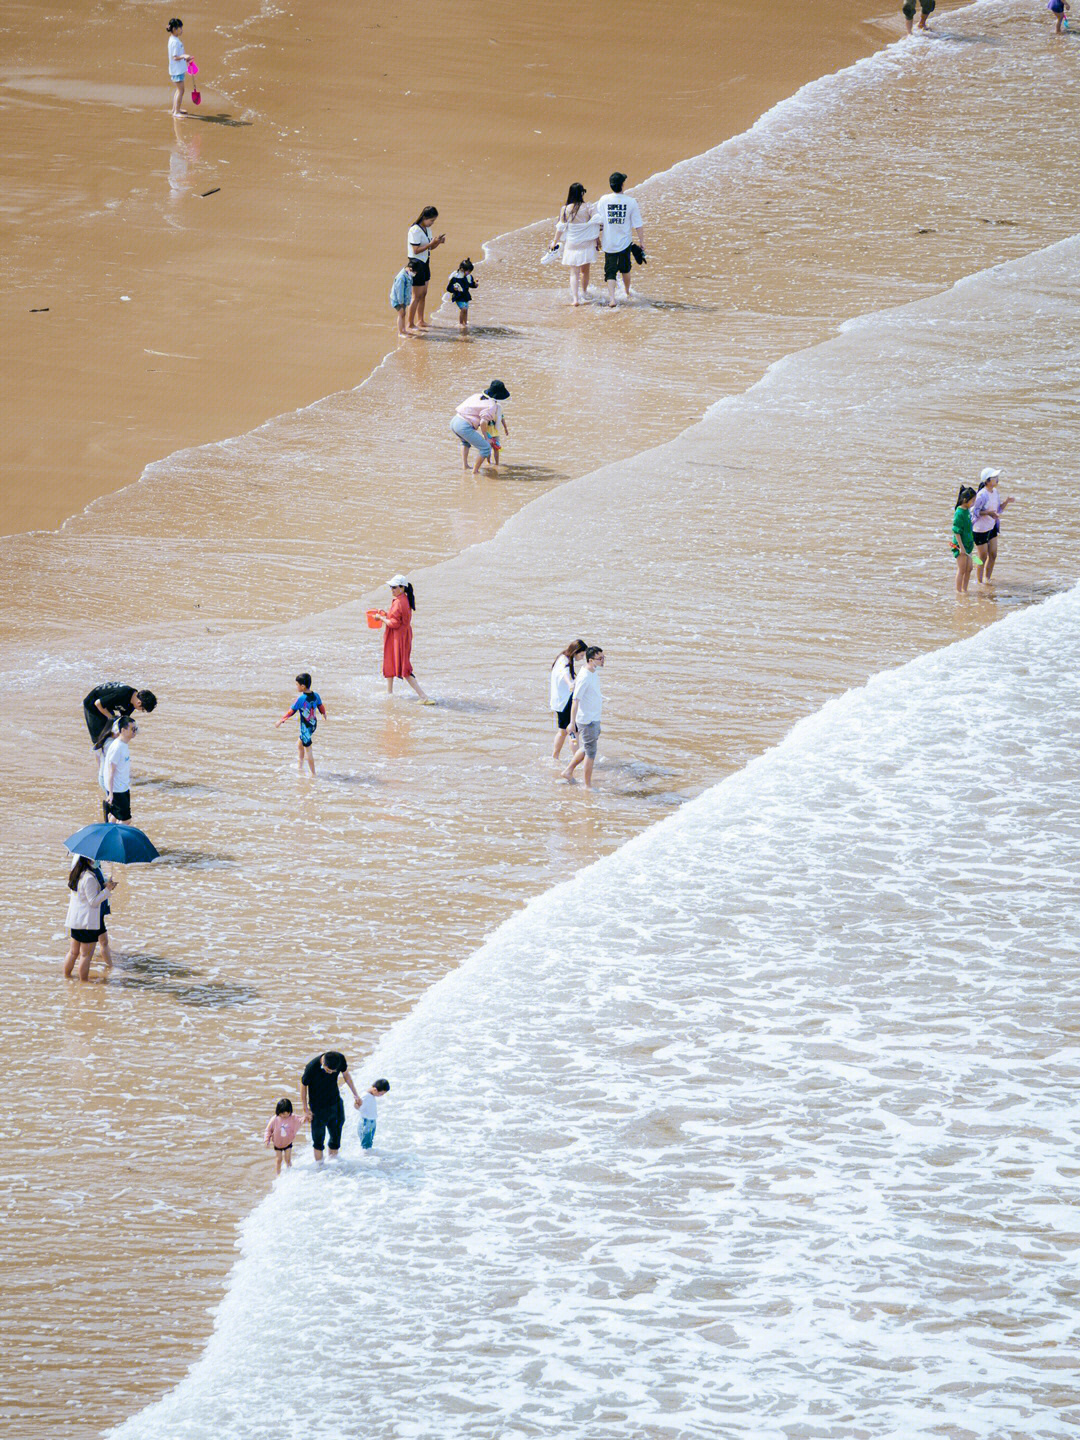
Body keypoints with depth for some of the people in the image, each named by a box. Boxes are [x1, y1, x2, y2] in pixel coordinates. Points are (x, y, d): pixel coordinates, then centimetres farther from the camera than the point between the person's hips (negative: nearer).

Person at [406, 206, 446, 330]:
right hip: (416, 263, -9)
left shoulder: (427, 229, 8)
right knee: (416, 296, -4)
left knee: (423, 294, 15)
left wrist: (438, 242, -5)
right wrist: (432, 243, -23)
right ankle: (410, 324, 3)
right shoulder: (415, 230, -19)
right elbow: (416, 250, -23)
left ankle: (420, 321, 26)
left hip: (425, 263, 9)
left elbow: (430, 248, 15)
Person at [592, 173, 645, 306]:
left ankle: (612, 297, -14)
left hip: (609, 243, 0)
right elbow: (638, 225, -6)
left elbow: (598, 221, -1)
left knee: (610, 271, 3)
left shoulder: (603, 200, -6)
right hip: (625, 242, 0)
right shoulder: (631, 201, -9)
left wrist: (597, 239, 12)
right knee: (625, 269, 21)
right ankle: (627, 293, 39)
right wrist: (641, 242, 4)